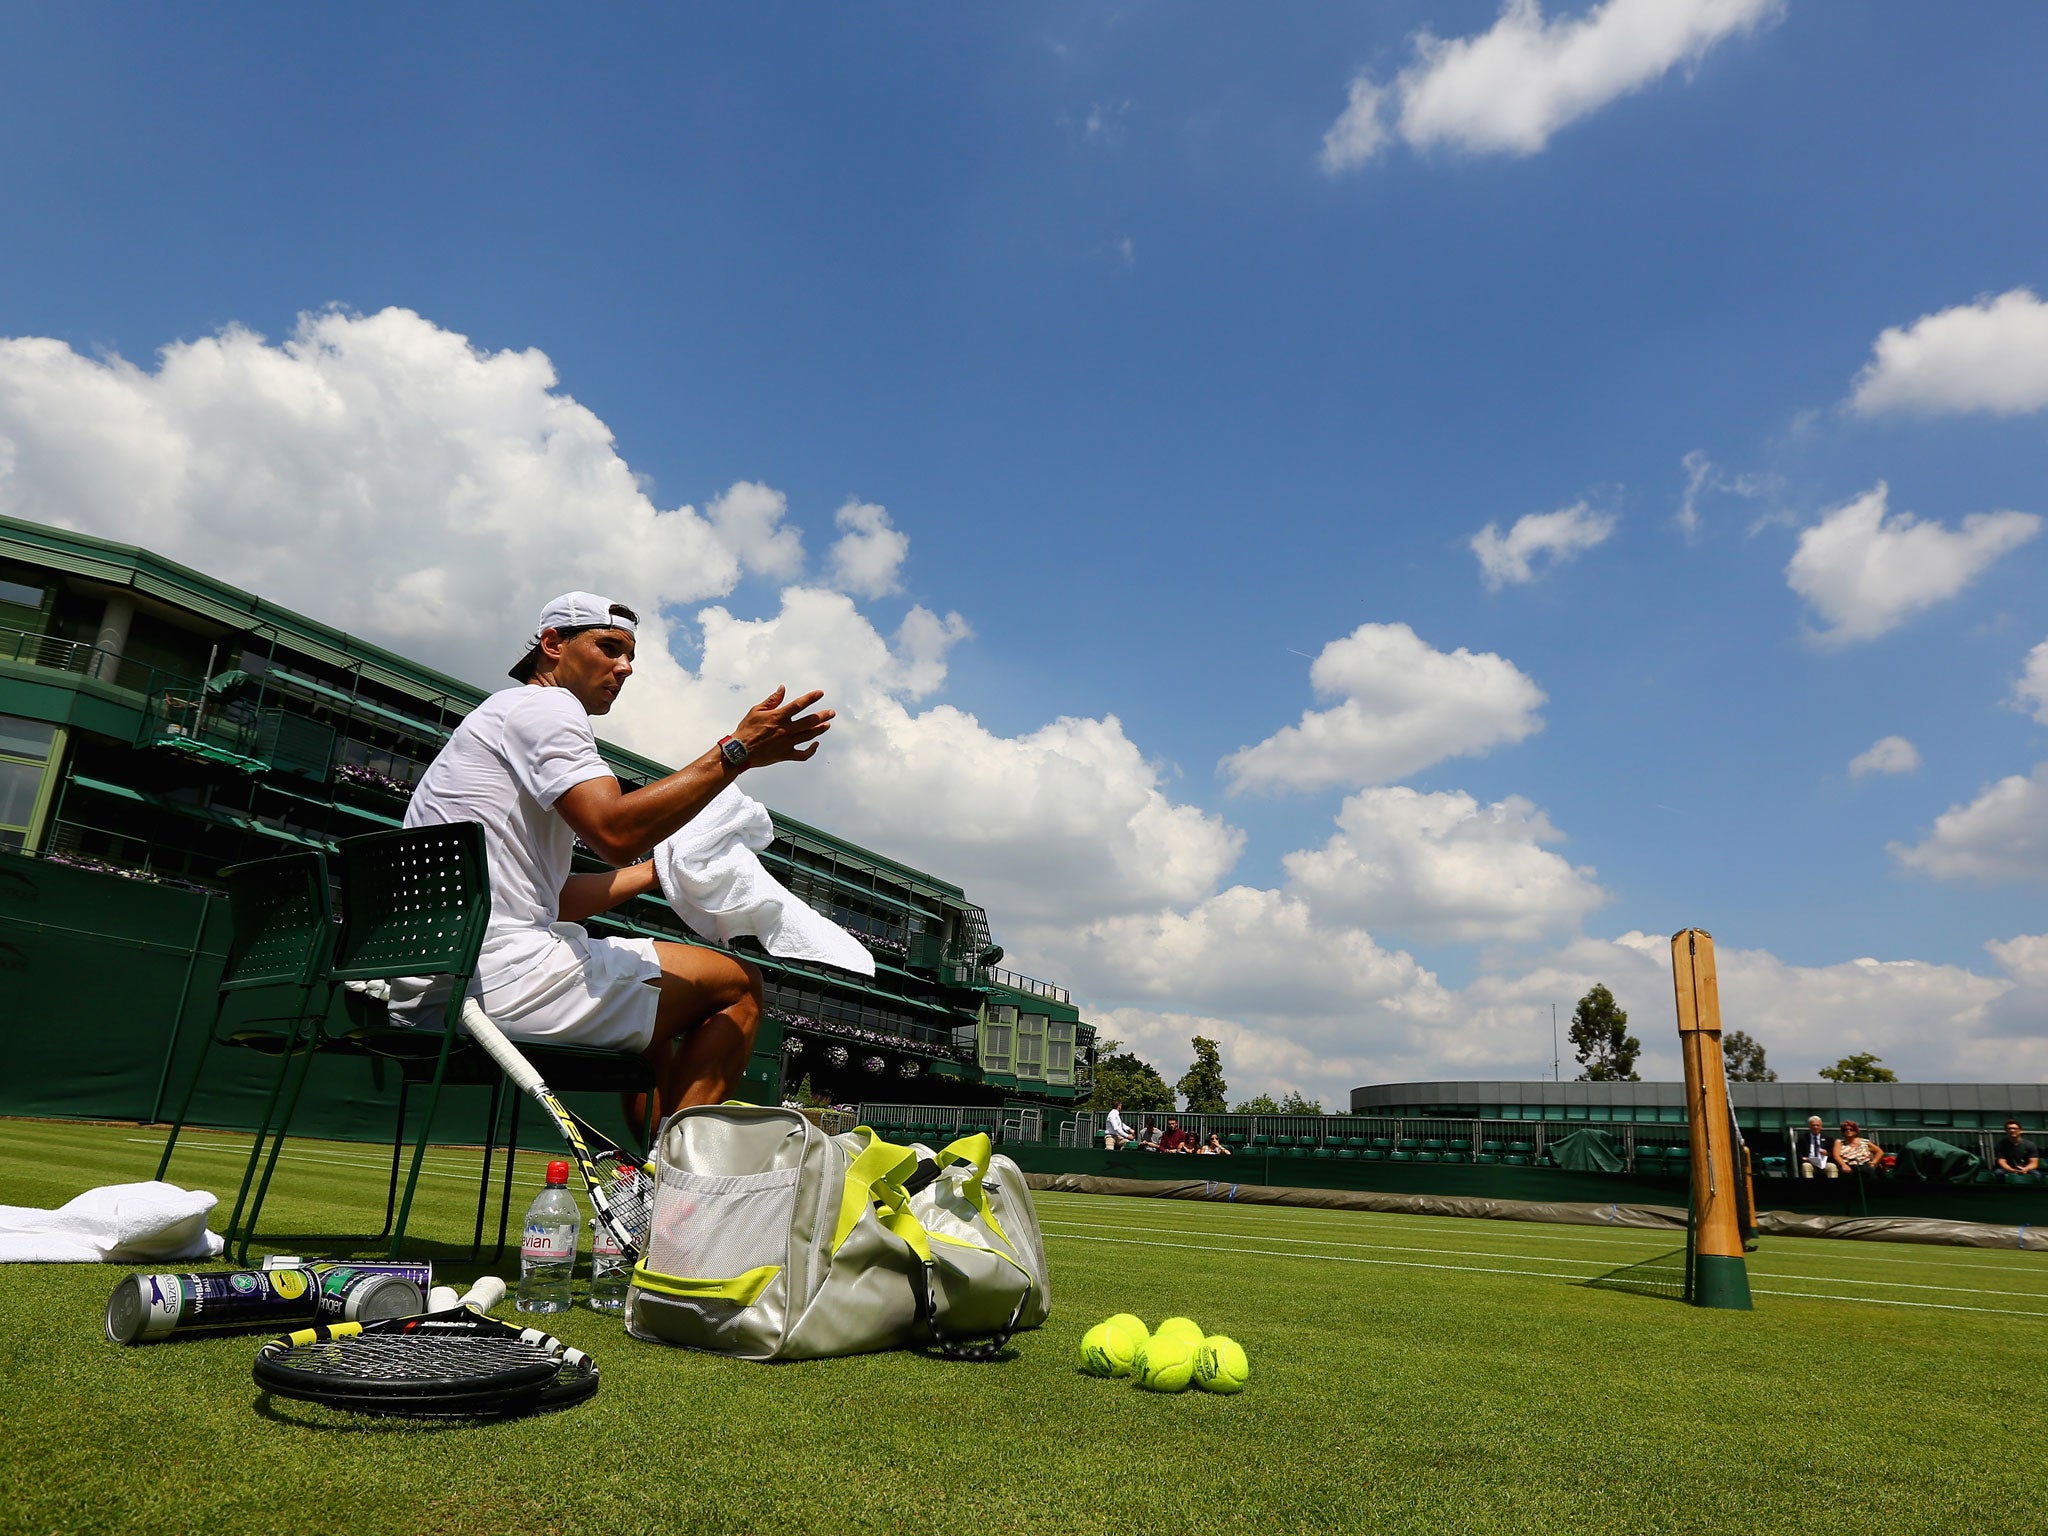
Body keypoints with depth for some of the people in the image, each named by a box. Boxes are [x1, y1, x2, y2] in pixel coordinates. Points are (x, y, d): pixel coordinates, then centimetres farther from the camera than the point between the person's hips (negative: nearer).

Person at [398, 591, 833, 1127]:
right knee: (738, 983, -4)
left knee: (646, 1003, 30)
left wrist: (657, 872, 26)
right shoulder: (545, 704, -4)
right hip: (502, 970, -11)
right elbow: (615, 833, -21)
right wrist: (736, 752, -19)